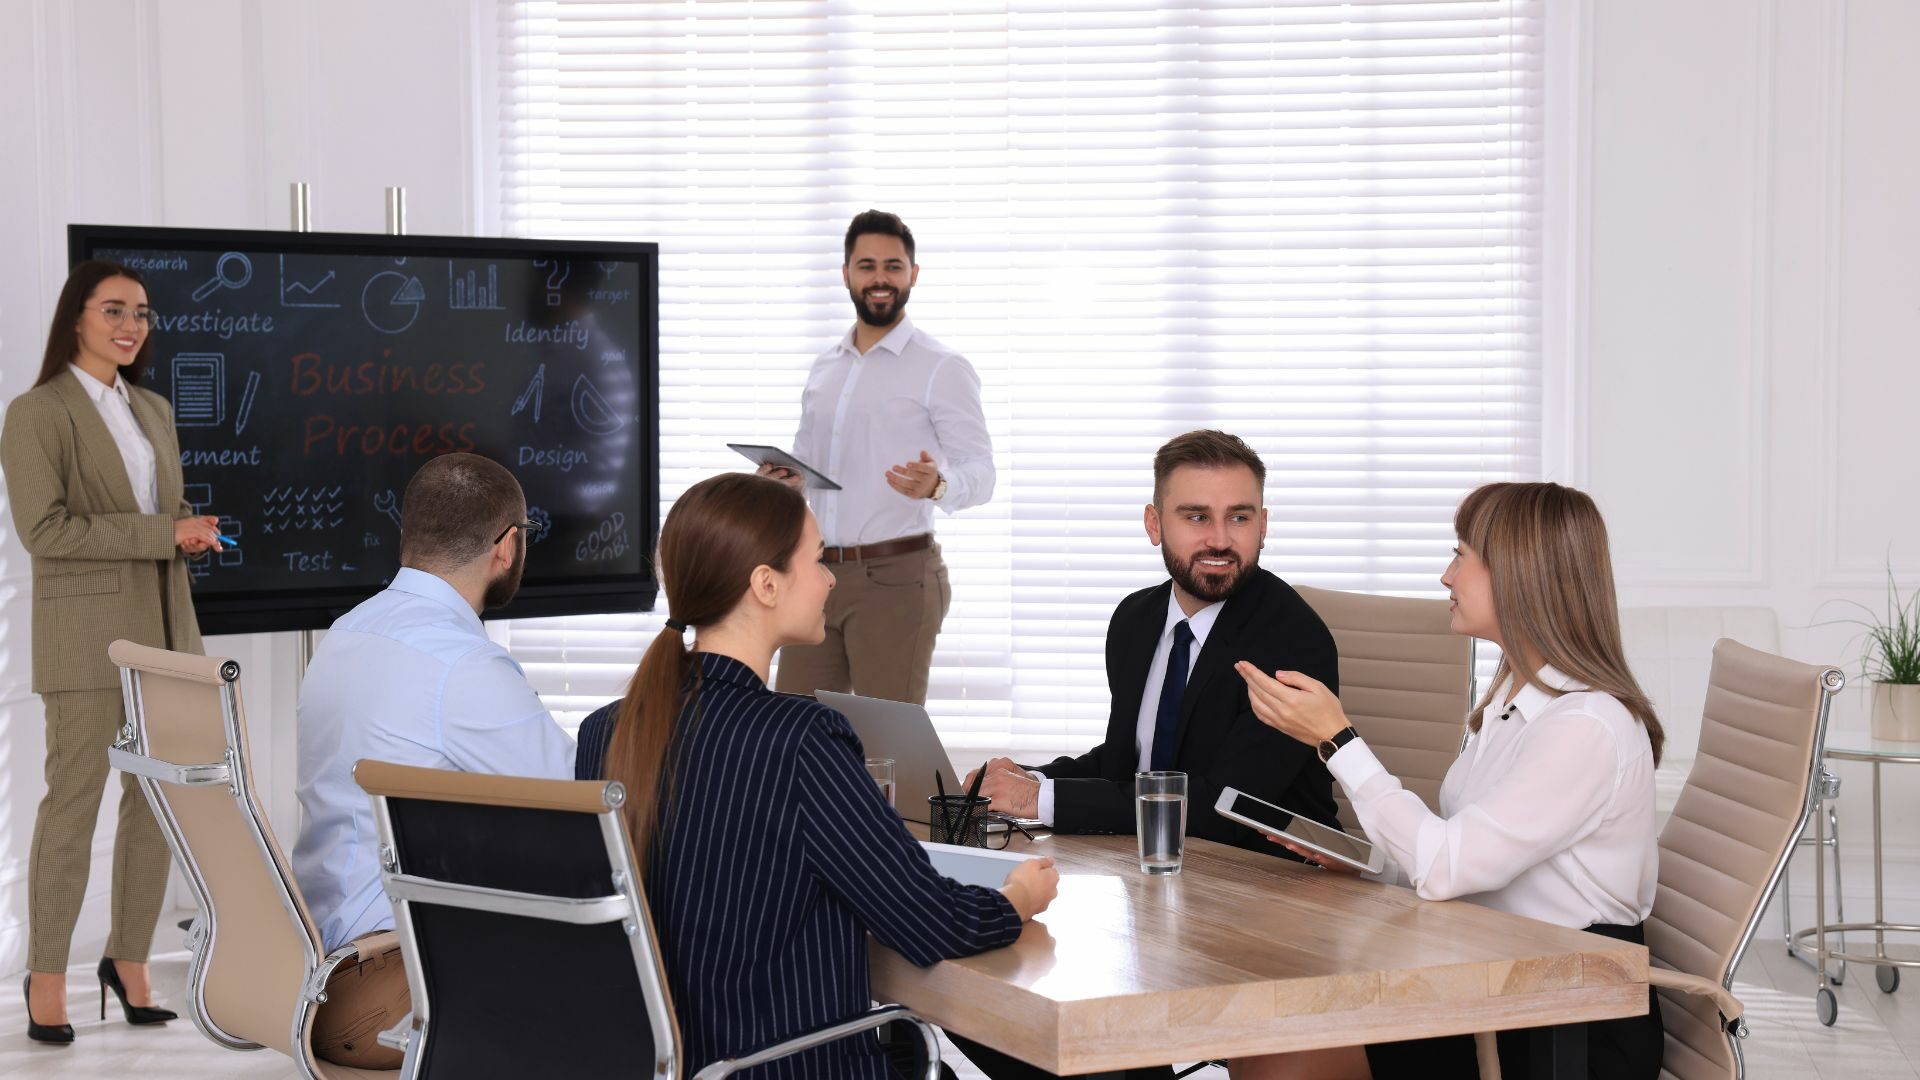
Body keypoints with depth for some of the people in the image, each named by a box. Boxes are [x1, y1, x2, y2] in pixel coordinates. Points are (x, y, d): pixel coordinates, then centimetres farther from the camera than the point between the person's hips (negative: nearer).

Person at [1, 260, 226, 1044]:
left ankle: (129, 958, 19)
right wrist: (166, 533, -18)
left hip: (163, 626, 7)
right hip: (86, 631, -6)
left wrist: (193, 534, -2)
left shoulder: (153, 412, 14)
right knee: (75, 800, -5)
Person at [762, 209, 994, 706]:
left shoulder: (942, 368, -3)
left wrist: (938, 484, -31)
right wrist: (784, 476, 4)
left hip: (895, 577, -6)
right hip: (815, 572, 6)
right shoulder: (824, 368, 17)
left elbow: (980, 470, -9)